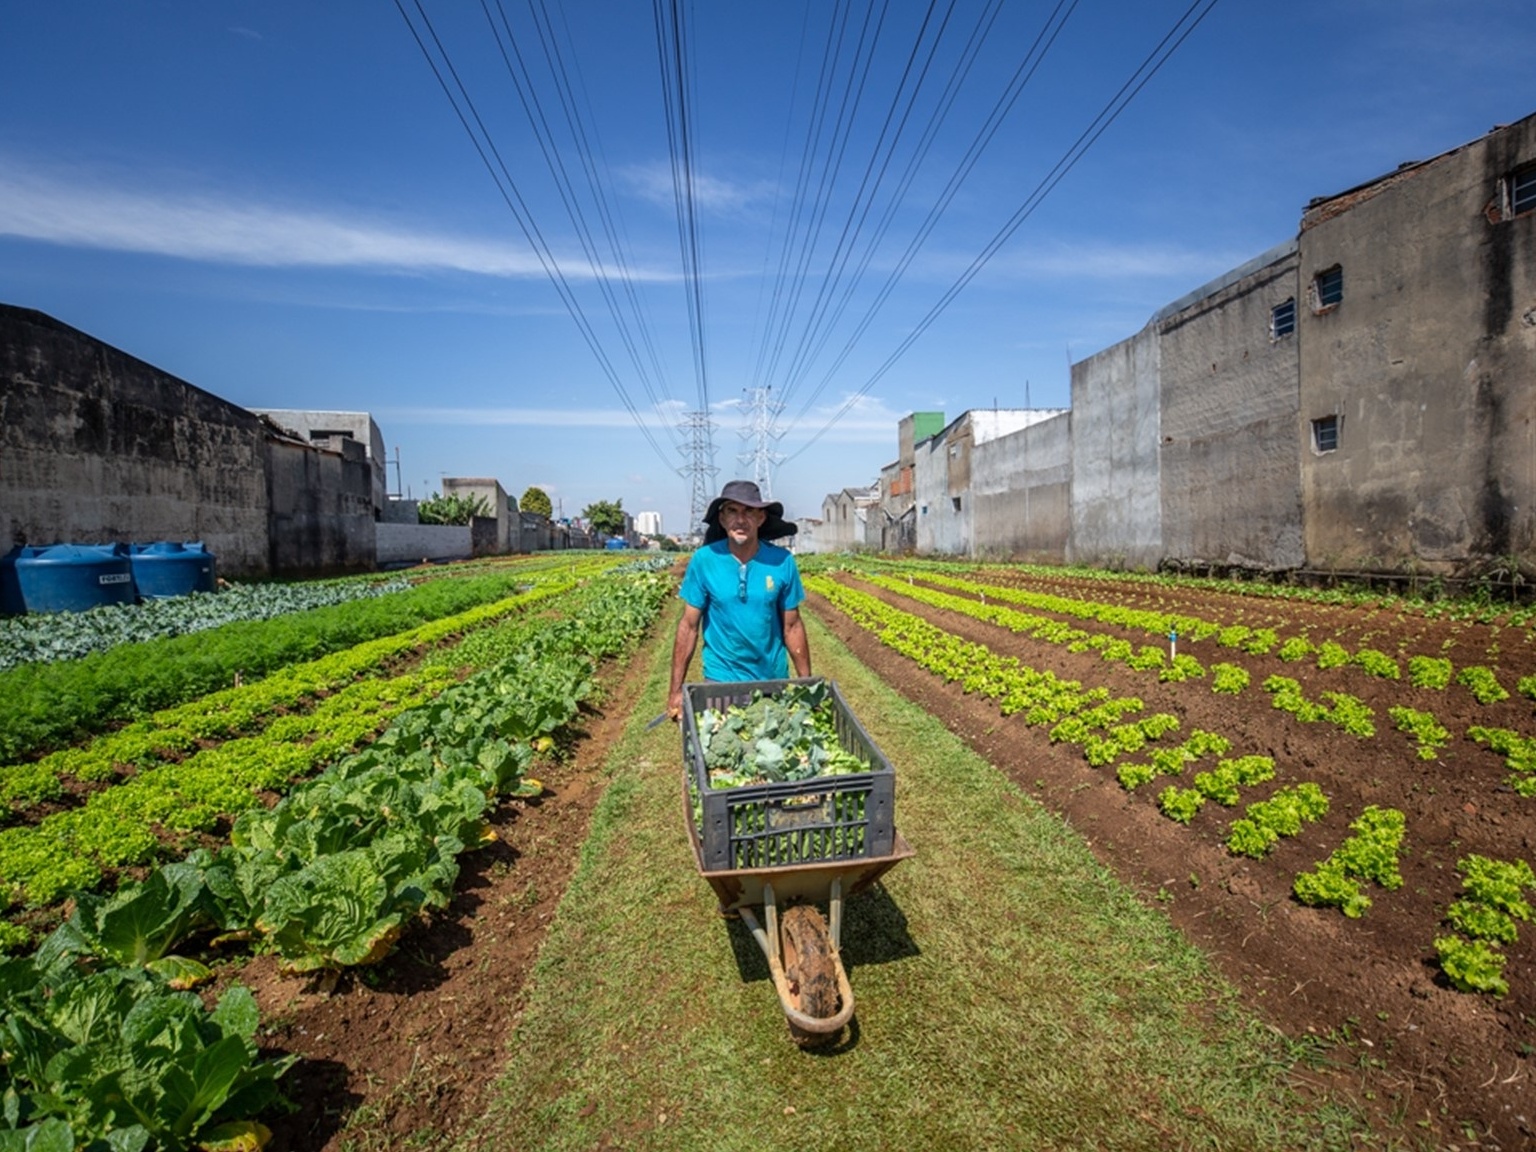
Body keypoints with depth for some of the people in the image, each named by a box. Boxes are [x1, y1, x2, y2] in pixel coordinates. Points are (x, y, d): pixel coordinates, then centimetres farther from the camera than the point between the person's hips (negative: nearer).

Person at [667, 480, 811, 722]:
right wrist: (676, 690, -6)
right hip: (721, 679, -1)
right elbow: (689, 626, -6)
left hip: (773, 678, 1)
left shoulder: (782, 561, -8)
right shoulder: (704, 560, -11)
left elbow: (792, 626, 0)